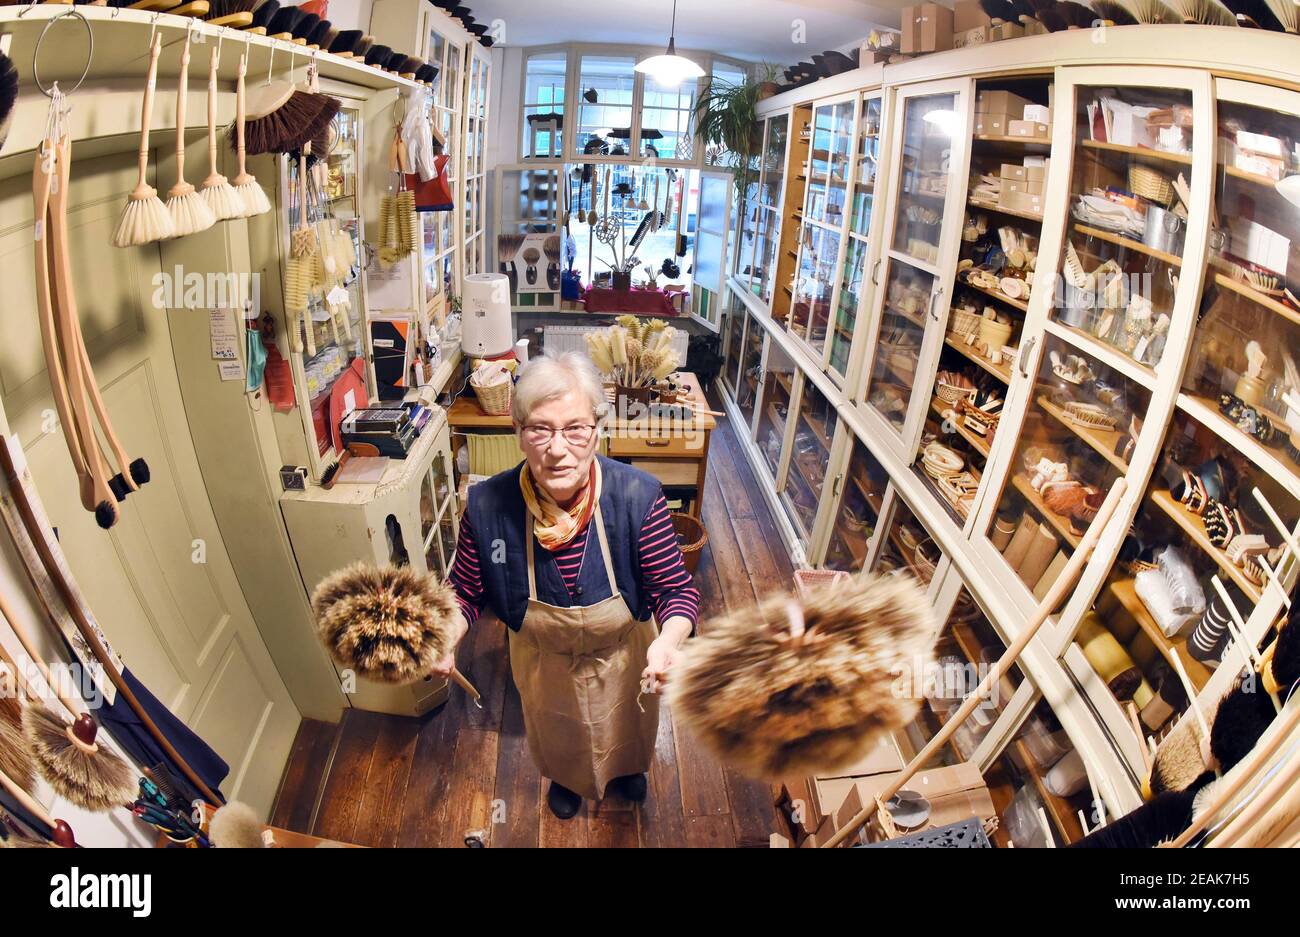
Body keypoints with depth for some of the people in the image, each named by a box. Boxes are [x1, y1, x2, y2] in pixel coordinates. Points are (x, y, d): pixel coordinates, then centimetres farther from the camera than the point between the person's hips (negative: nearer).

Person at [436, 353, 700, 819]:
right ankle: (565, 777, 73)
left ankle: (625, 767, 73)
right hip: (544, 663, 1)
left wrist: (668, 641, -45)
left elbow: (676, 588, -25)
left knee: (627, 724, 35)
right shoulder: (487, 505, -31)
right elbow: (467, 591, -14)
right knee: (556, 731, 35)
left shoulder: (637, 496, -35)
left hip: (623, 657, 0)